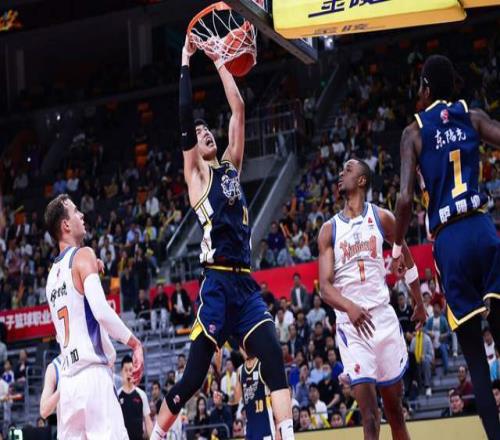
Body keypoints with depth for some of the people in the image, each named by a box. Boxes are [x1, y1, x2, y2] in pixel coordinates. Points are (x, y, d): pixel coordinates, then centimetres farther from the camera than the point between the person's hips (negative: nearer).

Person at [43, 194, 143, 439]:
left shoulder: (53, 272, 19)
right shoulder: (83, 255, -5)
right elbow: (102, 311, -19)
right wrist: (134, 343, -10)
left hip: (68, 378, 8)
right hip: (92, 373, -8)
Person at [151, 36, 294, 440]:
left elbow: (239, 110, 18)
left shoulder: (232, 165, 20)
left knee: (274, 357, -10)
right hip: (217, 283, -5)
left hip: (246, 283, 5)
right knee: (194, 376, -3)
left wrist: (219, 62, 18)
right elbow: (184, 116, -4)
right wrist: (186, 62, -1)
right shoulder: (196, 173, 6)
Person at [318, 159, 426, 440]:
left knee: (394, 406, 10)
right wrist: (349, 307, -24)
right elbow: (325, 286, -4)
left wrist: (420, 303, 21)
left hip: (383, 316, 1)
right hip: (351, 323, -1)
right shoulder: (329, 229, 4)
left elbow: (407, 260, 18)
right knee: (368, 411, -9)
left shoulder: (381, 218, 4)